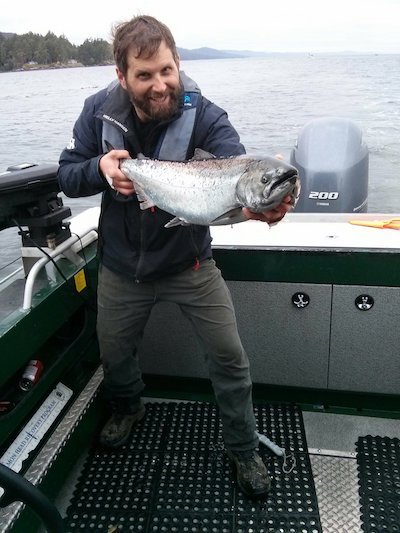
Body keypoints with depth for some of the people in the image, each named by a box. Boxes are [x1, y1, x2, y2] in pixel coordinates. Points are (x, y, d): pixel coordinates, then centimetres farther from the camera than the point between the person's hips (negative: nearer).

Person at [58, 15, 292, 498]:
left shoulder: (202, 115, -18)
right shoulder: (99, 112, -10)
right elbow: (66, 177, -4)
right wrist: (100, 167, -27)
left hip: (188, 262, -2)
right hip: (122, 265, 3)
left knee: (229, 355, -3)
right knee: (114, 351, 18)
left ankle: (243, 451, 25)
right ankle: (127, 408, 55)